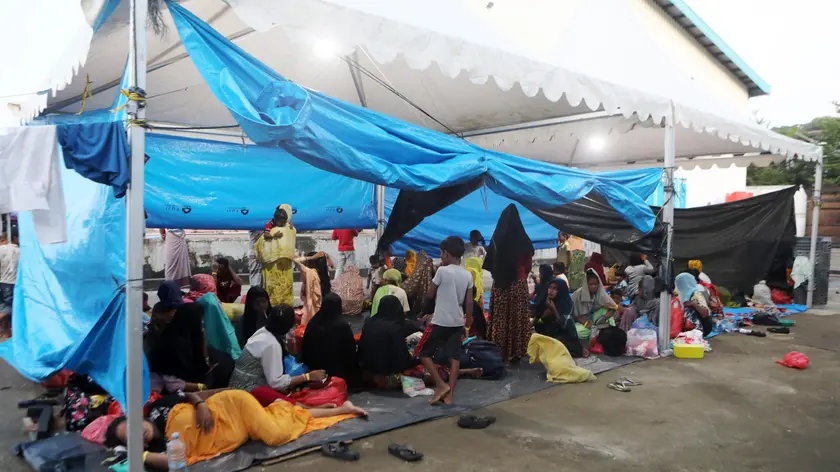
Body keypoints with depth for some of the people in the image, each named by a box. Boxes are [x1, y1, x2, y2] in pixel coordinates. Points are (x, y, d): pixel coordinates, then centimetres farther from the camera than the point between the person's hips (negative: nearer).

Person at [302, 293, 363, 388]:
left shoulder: (313, 323, -9)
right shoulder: (342, 326, -22)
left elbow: (306, 347, 3)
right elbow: (350, 351, -11)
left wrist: (311, 366, 18)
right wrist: (353, 368, 5)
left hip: (315, 368, 5)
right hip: (338, 371, -5)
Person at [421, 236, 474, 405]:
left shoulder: (442, 270, -12)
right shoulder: (468, 275, 3)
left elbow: (430, 294, -1)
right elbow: (469, 302, 5)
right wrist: (469, 319, 18)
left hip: (441, 321, -5)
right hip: (458, 321, 6)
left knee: (425, 353, 7)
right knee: (454, 357, 7)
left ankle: (440, 385, -3)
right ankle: (449, 394, 6)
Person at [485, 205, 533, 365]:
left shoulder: (496, 239, -4)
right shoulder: (523, 241, -7)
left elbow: (489, 264, 5)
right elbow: (528, 265, 4)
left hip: (499, 284, 2)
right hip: (518, 284, -1)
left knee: (499, 318, 8)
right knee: (517, 318, 5)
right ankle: (515, 353, 9)